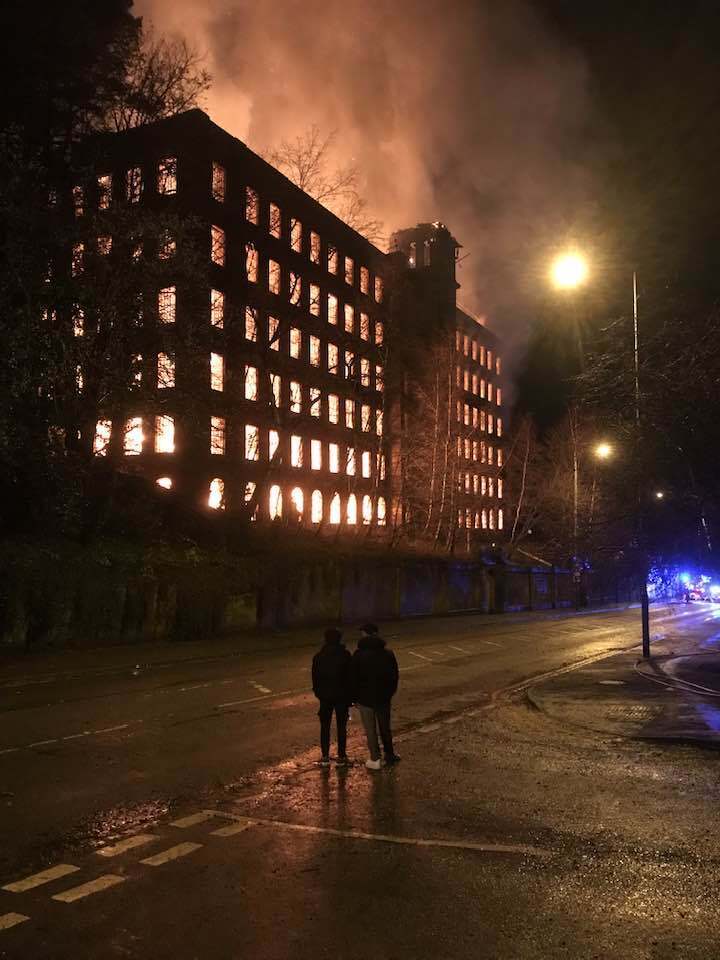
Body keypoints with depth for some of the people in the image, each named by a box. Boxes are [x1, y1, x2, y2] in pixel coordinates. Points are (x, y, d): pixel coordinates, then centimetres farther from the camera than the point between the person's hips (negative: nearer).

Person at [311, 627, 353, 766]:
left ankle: (325, 756, 14)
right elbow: (350, 676, -8)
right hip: (342, 696, -1)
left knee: (325, 727, 12)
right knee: (341, 727, 8)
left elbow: (315, 677, 1)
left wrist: (318, 692, 14)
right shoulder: (345, 655, -9)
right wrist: (351, 695, 0)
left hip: (325, 696, 1)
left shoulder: (318, 656, -4)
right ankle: (341, 756, 11)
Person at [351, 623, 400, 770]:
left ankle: (375, 760, 9)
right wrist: (390, 692, 15)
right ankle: (389, 754, 28)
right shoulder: (388, 653, -1)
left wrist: (354, 697, -1)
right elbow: (394, 675, 5)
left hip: (365, 697, -4)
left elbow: (354, 678, -10)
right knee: (385, 727, 18)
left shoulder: (359, 654, -13)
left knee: (370, 730, 5)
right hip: (383, 697, 4)